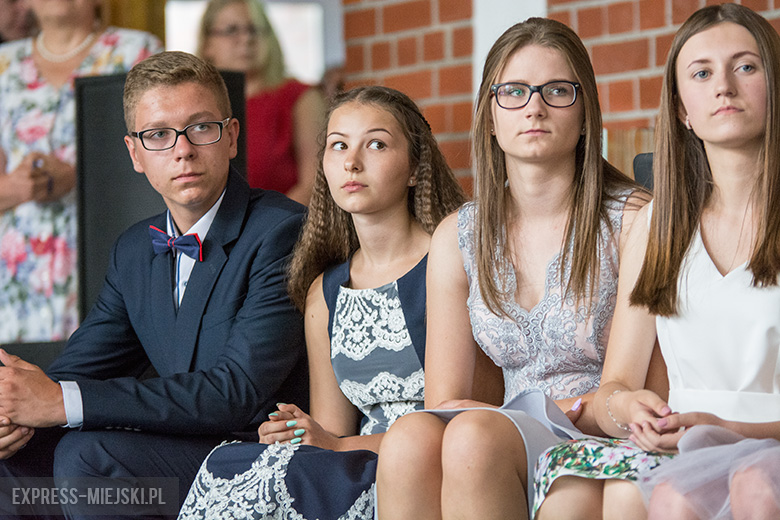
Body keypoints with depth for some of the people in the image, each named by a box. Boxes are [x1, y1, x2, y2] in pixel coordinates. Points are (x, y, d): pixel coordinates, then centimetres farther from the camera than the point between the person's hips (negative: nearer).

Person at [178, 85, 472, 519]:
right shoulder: (326, 292, 14)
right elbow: (333, 431, 14)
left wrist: (341, 446, -15)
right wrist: (296, 434, -11)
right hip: (365, 475, 5)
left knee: (286, 476, -30)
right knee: (229, 464, -23)